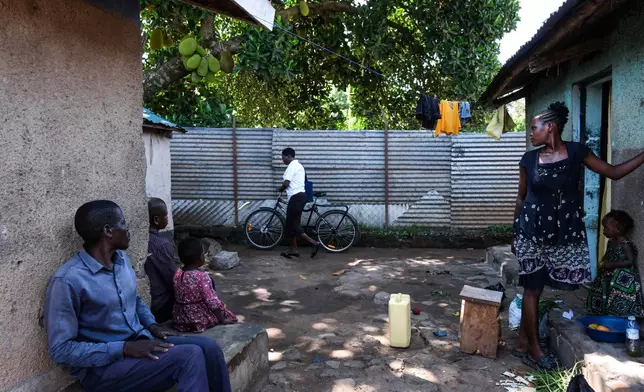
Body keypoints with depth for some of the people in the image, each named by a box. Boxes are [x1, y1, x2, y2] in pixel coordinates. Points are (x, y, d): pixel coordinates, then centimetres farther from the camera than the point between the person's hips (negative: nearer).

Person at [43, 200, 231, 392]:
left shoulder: (122, 259, 5)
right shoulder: (68, 280, -19)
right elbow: (61, 350, -18)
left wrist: (151, 325, 3)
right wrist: (124, 348, -23)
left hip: (140, 342, 7)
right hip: (102, 368, -7)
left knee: (208, 347, -13)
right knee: (190, 356, -25)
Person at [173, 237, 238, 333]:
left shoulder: (177, 274, -2)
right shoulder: (202, 276, -22)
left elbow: (181, 296, 7)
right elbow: (212, 302, -20)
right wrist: (222, 320, -10)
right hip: (201, 320, -7)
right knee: (230, 317, 13)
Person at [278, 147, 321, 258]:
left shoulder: (291, 166, -12)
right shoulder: (299, 165, 20)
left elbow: (286, 183, -18)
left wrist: (280, 189, 2)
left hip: (296, 197, -10)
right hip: (301, 195, 11)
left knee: (292, 225, -6)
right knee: (294, 223, 13)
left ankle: (314, 243, -9)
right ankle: (293, 249, 17)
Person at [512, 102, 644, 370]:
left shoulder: (576, 152, -1)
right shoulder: (529, 159, 1)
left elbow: (613, 172, 6)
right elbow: (521, 198, 7)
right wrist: (515, 232, 10)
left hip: (565, 232, 0)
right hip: (532, 232, 0)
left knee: (533, 286, 4)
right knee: (533, 287, 3)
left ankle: (523, 340, 21)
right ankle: (534, 348, 14)